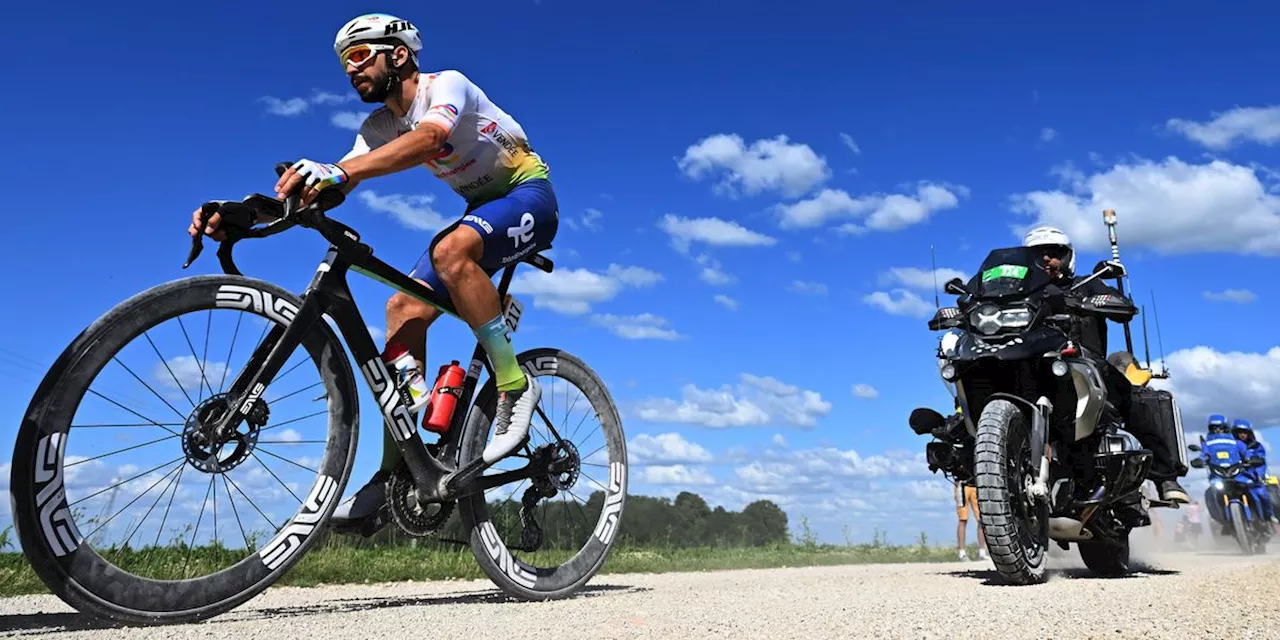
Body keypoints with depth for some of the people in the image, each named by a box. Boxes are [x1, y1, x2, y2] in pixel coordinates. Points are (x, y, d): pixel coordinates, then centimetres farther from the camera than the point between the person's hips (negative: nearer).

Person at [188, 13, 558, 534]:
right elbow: (325, 188, -8)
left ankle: (514, 384, -24)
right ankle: (395, 473, -11)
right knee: (404, 308, -10)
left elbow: (427, 138, -41)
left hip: (528, 195, -8)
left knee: (450, 250, -38)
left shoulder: (446, 85, -17)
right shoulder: (379, 129, 4)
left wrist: (339, 172, -56)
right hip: (482, 209, 8)